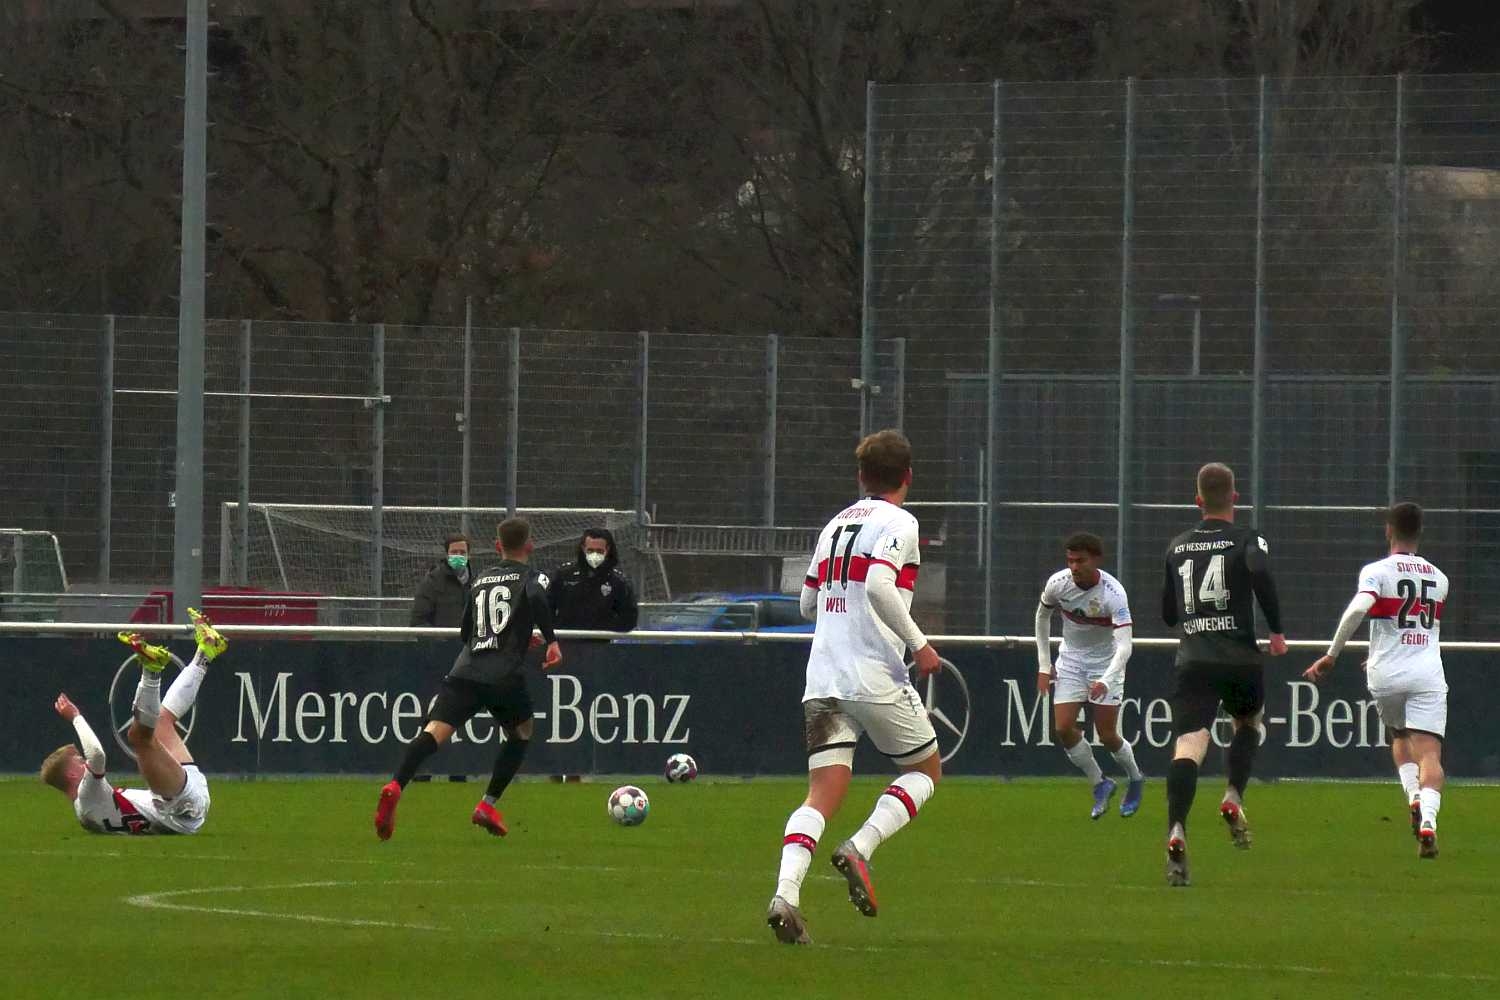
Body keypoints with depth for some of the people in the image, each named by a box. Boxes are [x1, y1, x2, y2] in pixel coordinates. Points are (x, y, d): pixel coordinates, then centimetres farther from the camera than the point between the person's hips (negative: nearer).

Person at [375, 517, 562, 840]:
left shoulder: (480, 580, 25)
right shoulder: (531, 577, 9)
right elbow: (537, 598, -16)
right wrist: (552, 641, -9)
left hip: (464, 671, 3)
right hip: (505, 677, -3)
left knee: (434, 732, -15)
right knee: (521, 735, 24)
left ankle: (395, 786, -41)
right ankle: (488, 806, 15)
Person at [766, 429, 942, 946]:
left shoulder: (835, 525, 17)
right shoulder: (898, 523, -4)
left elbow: (808, 603, 23)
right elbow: (879, 585, -20)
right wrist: (918, 644, -12)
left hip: (822, 679, 6)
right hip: (876, 678, -6)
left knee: (823, 796, -1)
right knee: (925, 771, 15)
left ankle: (786, 892, -24)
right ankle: (861, 848, -9)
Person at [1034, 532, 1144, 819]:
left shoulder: (1114, 593, -28)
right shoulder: (1058, 584, -15)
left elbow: (1124, 646, -33)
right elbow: (1042, 616, 7)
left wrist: (1106, 681, -48)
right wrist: (1044, 665, 6)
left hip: (1106, 662, -4)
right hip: (1071, 658, 4)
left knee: (1107, 735, -4)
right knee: (1063, 728, -9)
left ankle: (1135, 779, 27)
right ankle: (1100, 785, 12)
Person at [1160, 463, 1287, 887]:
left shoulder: (1177, 547, 15)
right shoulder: (1246, 540, 3)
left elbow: (1167, 614, 22)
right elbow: (1260, 570, -20)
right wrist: (1276, 630, -10)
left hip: (1192, 660, 1)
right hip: (1240, 658, -1)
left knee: (1188, 745, -12)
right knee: (1248, 723, 28)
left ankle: (1177, 830, -34)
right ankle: (1233, 797, 5)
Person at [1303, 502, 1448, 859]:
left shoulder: (1377, 571, -2)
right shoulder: (1438, 578, 12)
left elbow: (1358, 609, -21)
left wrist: (1332, 655, -15)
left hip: (1386, 675, -1)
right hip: (1428, 675, 1)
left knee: (1399, 736, 26)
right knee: (1429, 752, -8)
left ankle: (1413, 796, 5)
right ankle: (1428, 819, -30)